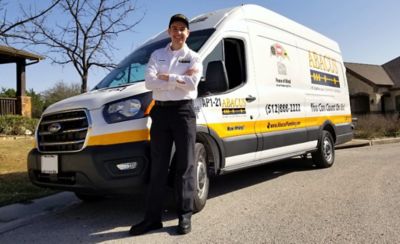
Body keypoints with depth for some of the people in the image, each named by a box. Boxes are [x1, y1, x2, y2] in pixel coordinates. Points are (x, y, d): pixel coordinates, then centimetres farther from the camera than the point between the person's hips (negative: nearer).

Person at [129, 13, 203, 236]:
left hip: (183, 111, -2)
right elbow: (150, 83, -3)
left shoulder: (193, 57, 8)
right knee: (158, 167, 4)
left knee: (185, 166, 1)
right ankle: (153, 217, 10)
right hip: (161, 111, 3)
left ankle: (185, 216, 9)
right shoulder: (157, 55, 14)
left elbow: (192, 83, -12)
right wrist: (179, 78, -8)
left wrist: (166, 77, -7)